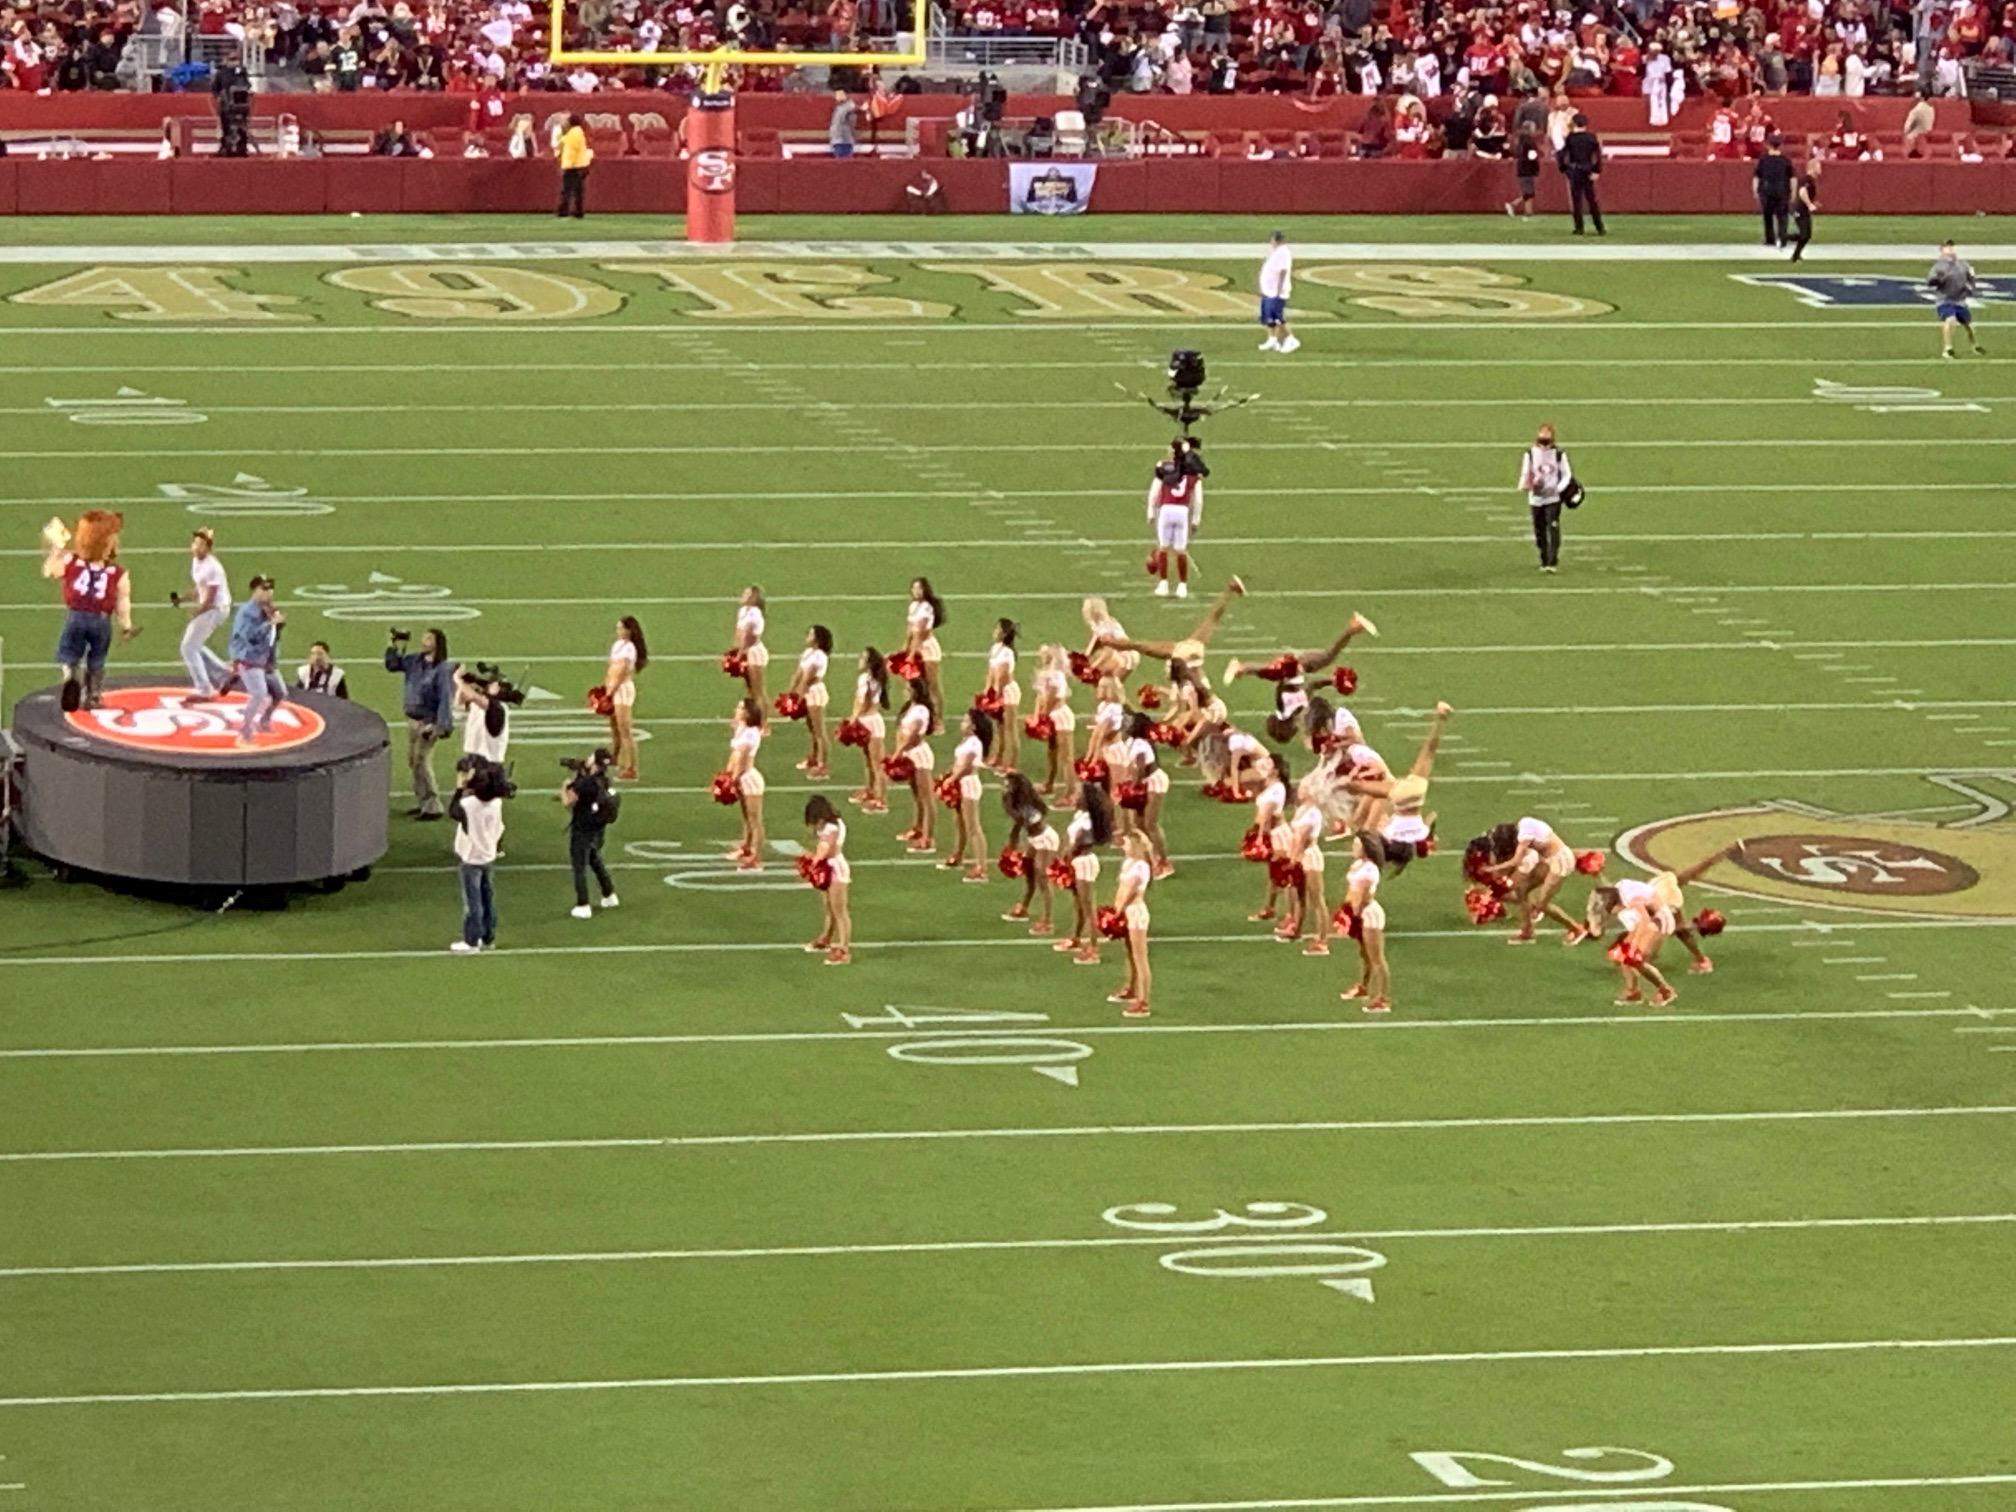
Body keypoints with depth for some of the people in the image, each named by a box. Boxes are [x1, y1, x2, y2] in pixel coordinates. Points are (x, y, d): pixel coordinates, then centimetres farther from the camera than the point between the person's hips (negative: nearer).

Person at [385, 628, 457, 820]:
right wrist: (395, 647, 4)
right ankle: (421, 802, 24)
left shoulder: (442, 669, -16)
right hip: (412, 718, 8)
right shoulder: (414, 661, 5)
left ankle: (432, 806, -3)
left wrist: (441, 726, -23)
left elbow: (445, 699, -19)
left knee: (422, 761, -9)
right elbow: (392, 665, 20)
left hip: (428, 722, -8)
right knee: (413, 761, 13)